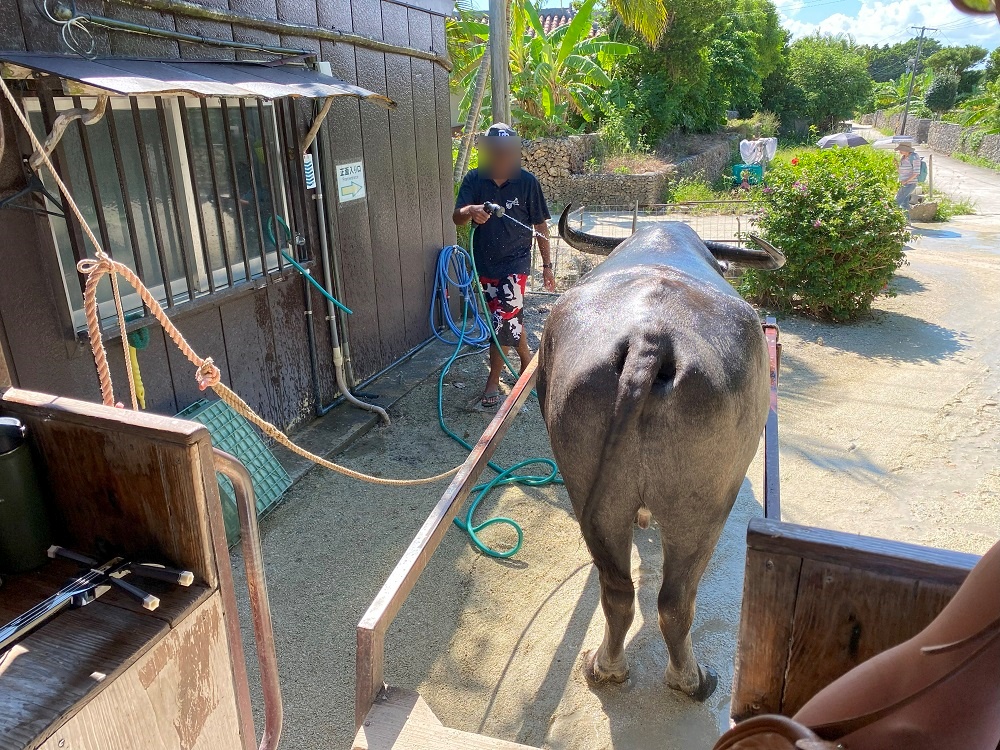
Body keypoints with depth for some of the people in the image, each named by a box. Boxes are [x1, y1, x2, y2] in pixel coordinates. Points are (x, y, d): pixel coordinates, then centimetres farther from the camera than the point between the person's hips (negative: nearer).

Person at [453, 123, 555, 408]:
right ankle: (527, 361, 39)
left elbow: (540, 225, -3)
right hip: (485, 262, 3)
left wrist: (547, 265, -1)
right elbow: (457, 217, -12)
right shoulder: (474, 179, -5)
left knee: (503, 318, -9)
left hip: (515, 262, -3)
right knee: (511, 316, 17)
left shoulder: (527, 181, -9)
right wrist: (471, 211, -37)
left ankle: (493, 380, 7)